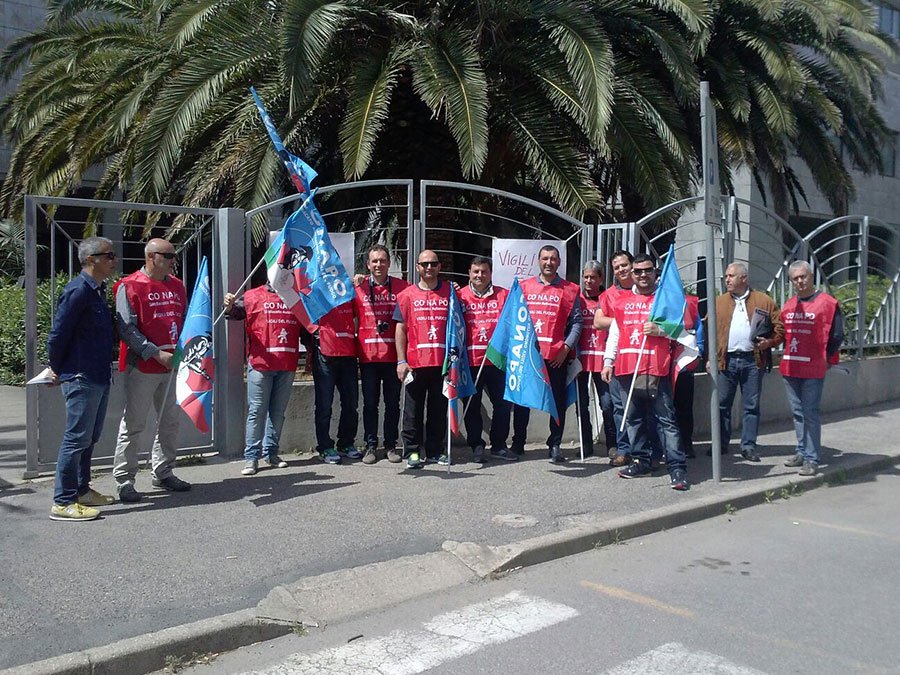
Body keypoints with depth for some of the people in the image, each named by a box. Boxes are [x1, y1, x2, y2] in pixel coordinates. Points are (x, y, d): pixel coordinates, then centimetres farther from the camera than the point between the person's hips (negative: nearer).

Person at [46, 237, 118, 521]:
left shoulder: (96, 290, 14)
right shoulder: (78, 291, -16)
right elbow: (57, 334, -16)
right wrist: (57, 370, -5)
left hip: (99, 377, 9)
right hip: (81, 378, -9)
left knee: (89, 438, 17)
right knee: (76, 439, -4)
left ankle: (81, 490, 29)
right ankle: (63, 502, 3)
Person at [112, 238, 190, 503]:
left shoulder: (177, 285, 13)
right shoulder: (129, 286, -7)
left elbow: (185, 321, 18)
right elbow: (126, 329, -13)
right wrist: (157, 354, -18)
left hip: (173, 365, 7)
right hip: (142, 367, -7)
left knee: (171, 421, 13)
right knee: (134, 424, -1)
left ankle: (162, 473, 26)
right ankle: (124, 480, 8)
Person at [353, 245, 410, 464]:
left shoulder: (402, 287, 3)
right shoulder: (358, 286, 4)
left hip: (393, 354, 0)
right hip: (368, 354, 0)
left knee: (393, 402, 8)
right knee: (370, 403, 6)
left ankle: (391, 446, 17)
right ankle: (370, 446, 15)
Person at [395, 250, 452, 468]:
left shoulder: (449, 292, 8)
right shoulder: (407, 295, 6)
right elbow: (400, 329, 3)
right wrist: (401, 361, -4)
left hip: (442, 361, 1)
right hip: (415, 362, -1)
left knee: (439, 408, 8)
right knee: (414, 408, 3)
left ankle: (435, 450, 19)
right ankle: (412, 451, 11)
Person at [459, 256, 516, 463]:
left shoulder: (503, 295, 9)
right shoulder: (460, 296, 6)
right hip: (470, 361, -1)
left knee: (503, 403, 6)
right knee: (472, 406, 5)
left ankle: (499, 445, 19)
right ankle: (476, 446, 15)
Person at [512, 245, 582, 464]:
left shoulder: (570, 290, 6)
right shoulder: (524, 287, 11)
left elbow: (576, 322, 2)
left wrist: (566, 347, -8)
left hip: (556, 355, -1)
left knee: (558, 402, 2)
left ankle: (555, 446, 11)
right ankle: (517, 444, 17)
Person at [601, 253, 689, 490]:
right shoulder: (622, 302, 16)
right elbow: (614, 335, 18)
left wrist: (659, 329, -14)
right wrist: (608, 361, 10)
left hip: (656, 369, -4)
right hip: (627, 369, 4)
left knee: (665, 418, -7)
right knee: (634, 418, 10)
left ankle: (677, 468, -8)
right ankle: (640, 461, 21)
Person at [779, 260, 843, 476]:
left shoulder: (828, 303, -4)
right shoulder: (788, 305, 13)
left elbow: (837, 336, -3)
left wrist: (827, 360, -2)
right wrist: (787, 356, 8)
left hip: (813, 369, -6)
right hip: (790, 368, 6)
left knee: (810, 414, -5)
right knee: (798, 413, 13)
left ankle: (812, 459, 1)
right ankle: (802, 452, 23)